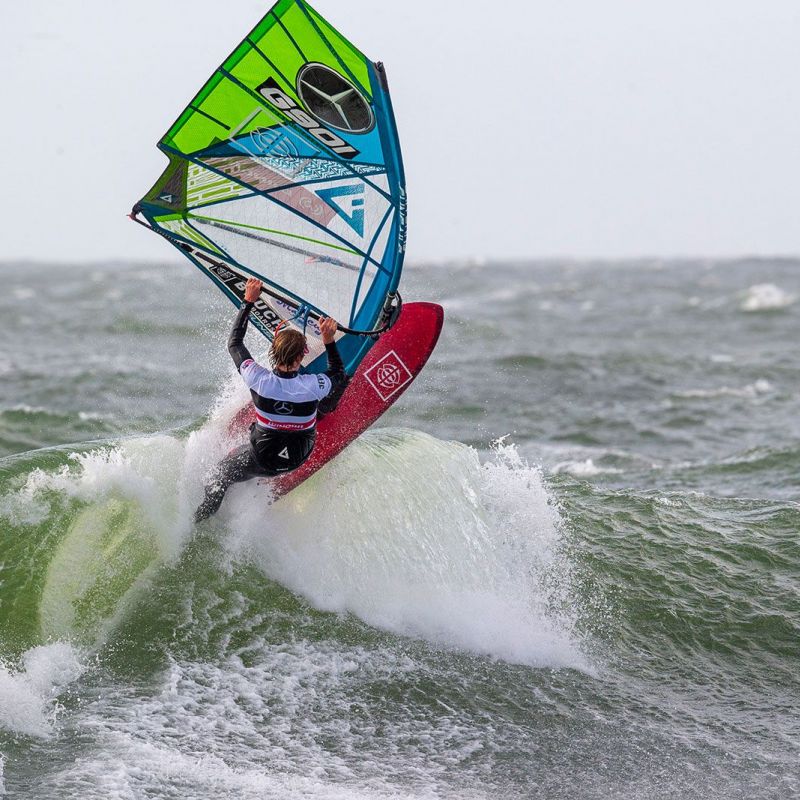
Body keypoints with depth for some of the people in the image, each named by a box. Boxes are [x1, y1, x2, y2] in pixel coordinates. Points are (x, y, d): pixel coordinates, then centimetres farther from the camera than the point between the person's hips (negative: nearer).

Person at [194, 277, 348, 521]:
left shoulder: (259, 380, -28)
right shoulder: (313, 386, -28)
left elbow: (234, 343, -10)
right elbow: (339, 375, -2)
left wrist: (248, 302, -5)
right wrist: (329, 341, -7)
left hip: (262, 459, -1)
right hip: (299, 459, 1)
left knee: (222, 473, 28)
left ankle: (201, 520, 33)